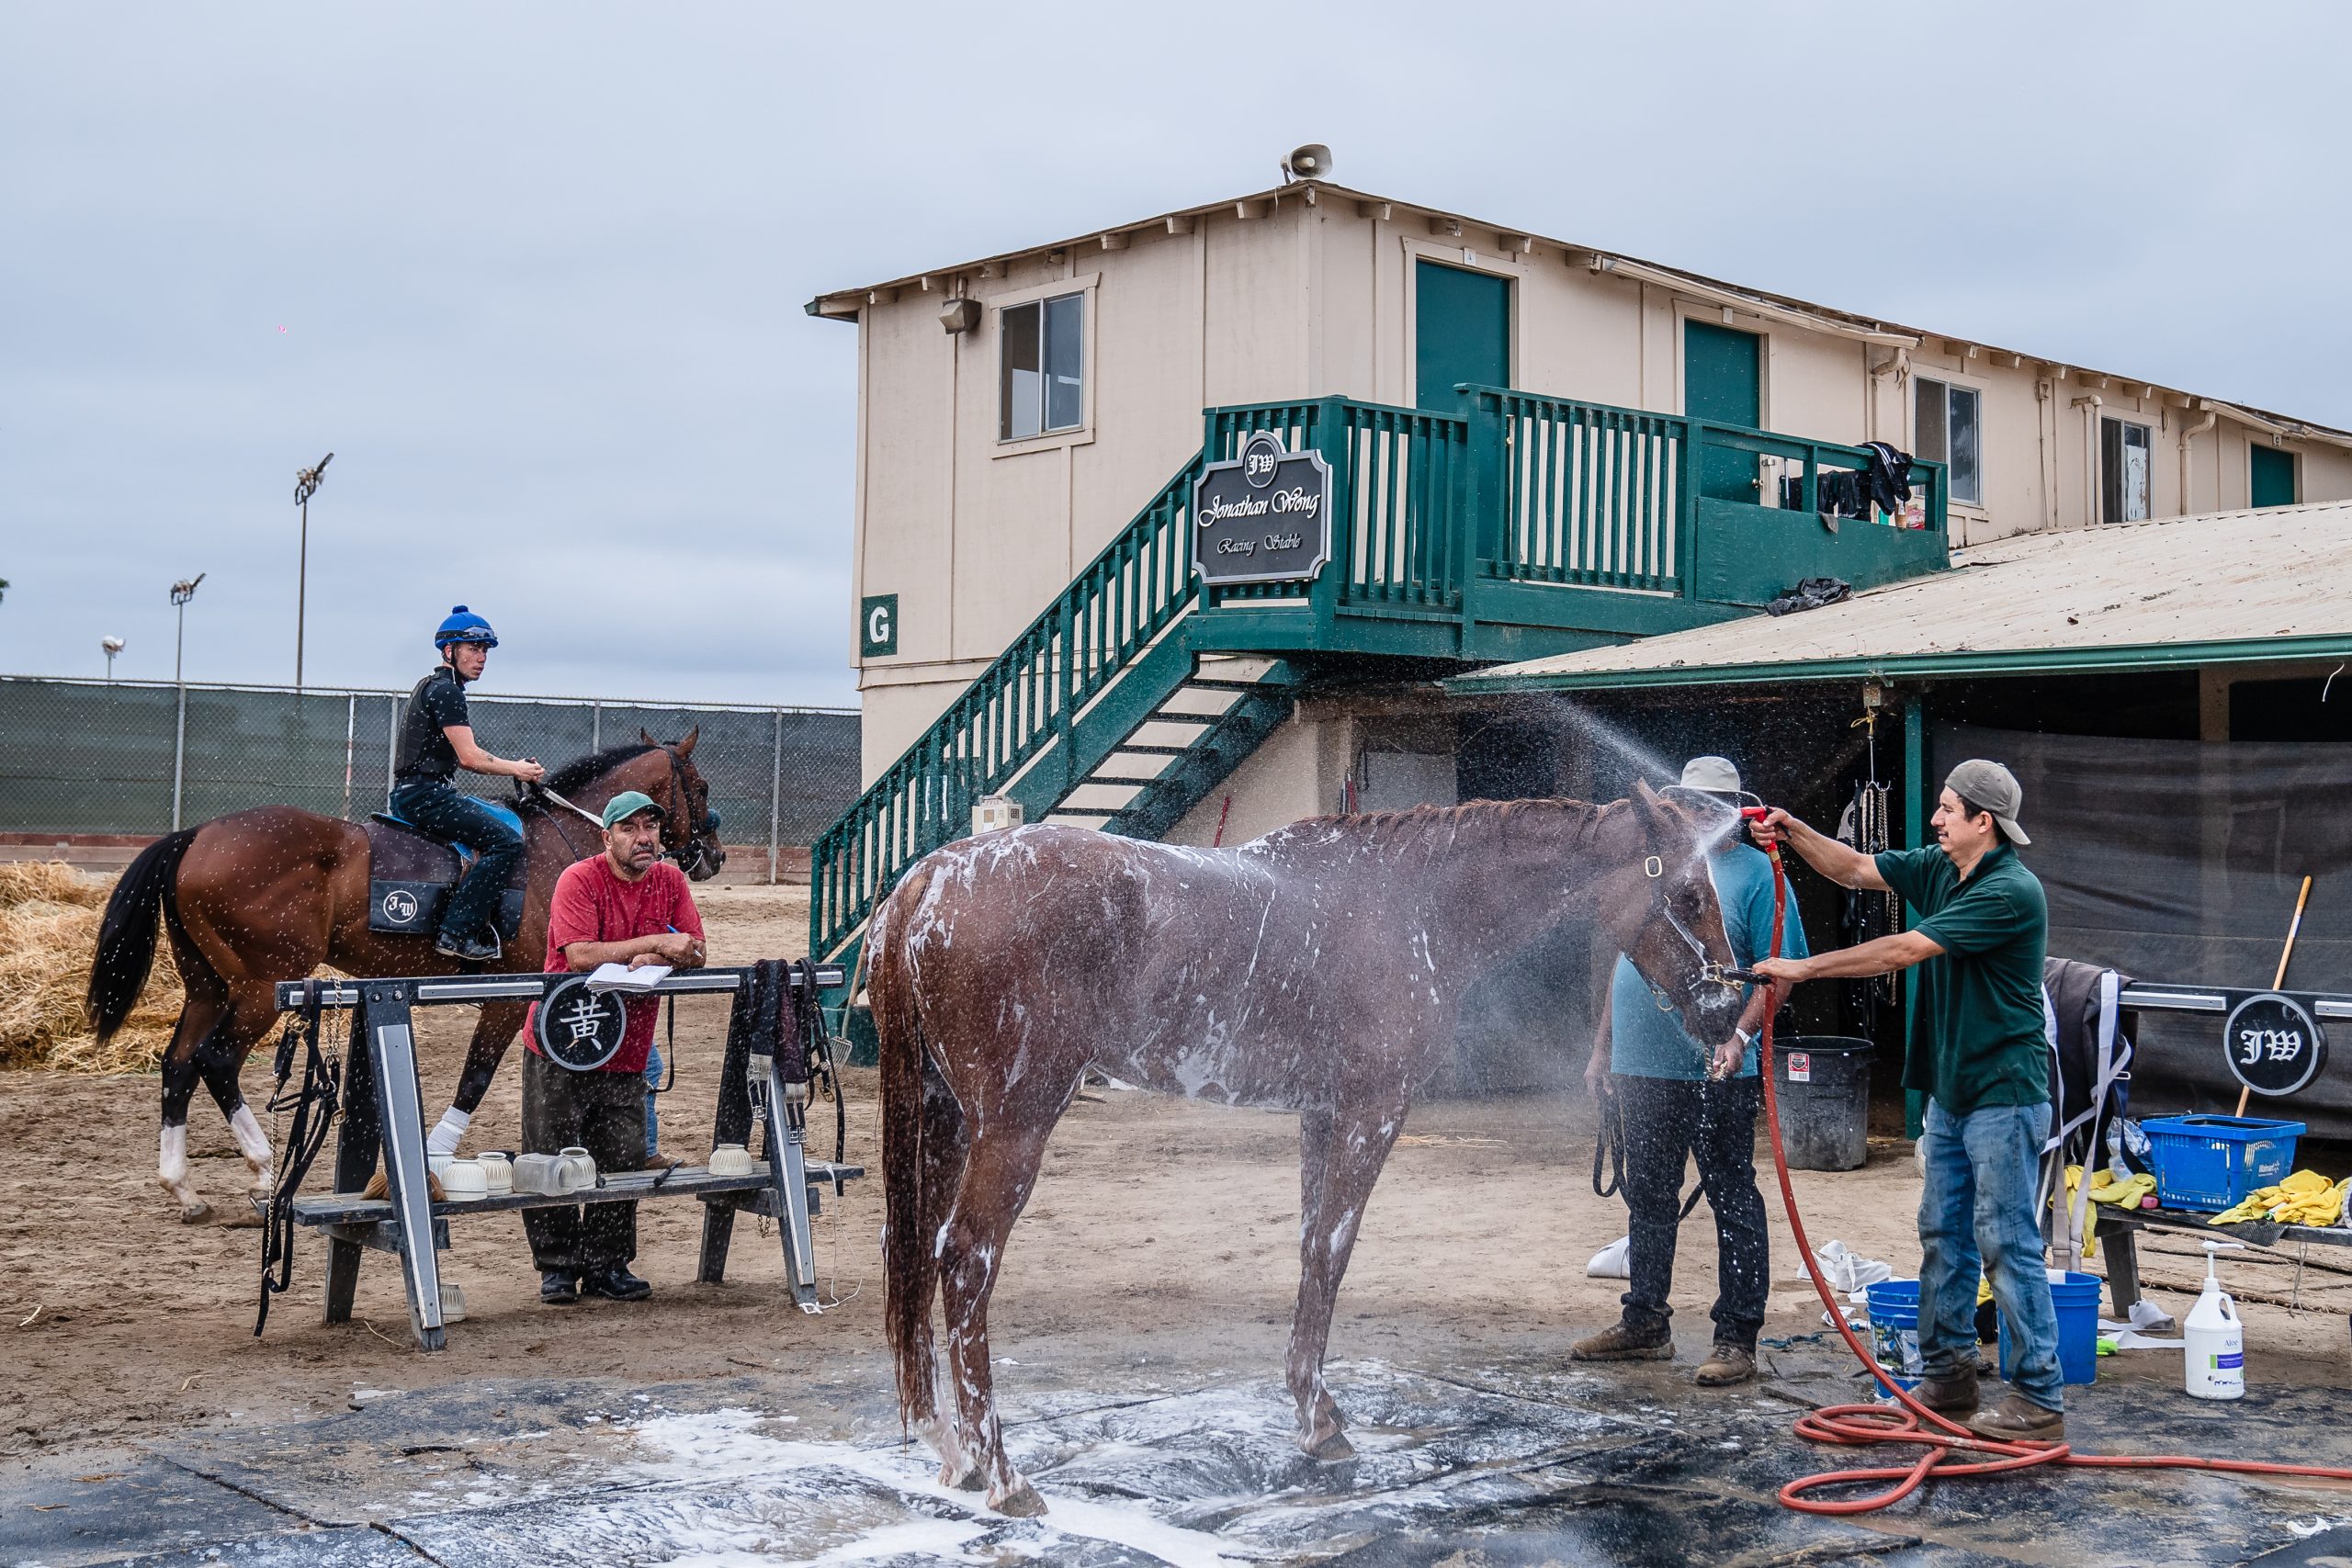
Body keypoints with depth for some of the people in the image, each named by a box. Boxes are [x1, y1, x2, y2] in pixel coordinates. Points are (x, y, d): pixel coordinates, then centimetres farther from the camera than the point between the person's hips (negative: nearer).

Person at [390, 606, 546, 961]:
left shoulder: (434, 687, 22)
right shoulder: (446, 690, -11)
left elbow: (463, 758, 22)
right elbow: (470, 758, -17)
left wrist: (515, 767, 12)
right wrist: (517, 769, -3)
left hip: (415, 793, 11)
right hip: (424, 794, -11)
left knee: (508, 822, 21)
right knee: (508, 841, -19)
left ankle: (486, 925, 13)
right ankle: (456, 933, -22)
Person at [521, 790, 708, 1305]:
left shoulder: (671, 881, 4)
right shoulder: (579, 880, -12)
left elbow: (694, 955, 0)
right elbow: (580, 955, -24)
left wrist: (651, 961, -20)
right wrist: (656, 942, -23)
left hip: (626, 1050, 4)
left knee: (622, 1161, 3)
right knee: (551, 1159, 1)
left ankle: (607, 1264, 15)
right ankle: (556, 1266, 14)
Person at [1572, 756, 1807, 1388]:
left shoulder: (1756, 873, -4)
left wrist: (1740, 1037, -25)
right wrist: (1602, 1049, 16)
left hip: (1717, 1075, -6)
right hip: (1642, 1069, 6)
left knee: (1734, 1204, 1)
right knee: (1647, 1200, 15)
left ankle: (1737, 1338, 7)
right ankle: (1644, 1323, 26)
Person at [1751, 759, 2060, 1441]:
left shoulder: (2011, 892, -21)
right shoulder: (1938, 868, 7)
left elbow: (1902, 951, -23)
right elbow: (1856, 869, 16)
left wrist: (1805, 968, -18)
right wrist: (1794, 833, 0)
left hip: (2003, 1095, -9)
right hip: (1951, 1090, 9)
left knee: (2007, 1244, -7)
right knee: (1943, 1236, 14)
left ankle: (2039, 1400, -1)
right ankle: (1948, 1375, 25)